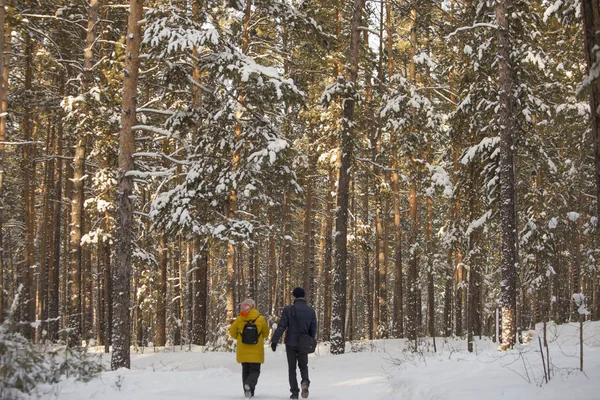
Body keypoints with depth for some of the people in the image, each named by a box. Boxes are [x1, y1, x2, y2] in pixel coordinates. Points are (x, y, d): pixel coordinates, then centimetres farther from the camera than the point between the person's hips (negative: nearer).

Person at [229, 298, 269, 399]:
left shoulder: (239, 319, -7)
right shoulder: (261, 319, -8)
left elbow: (232, 332, 4)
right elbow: (266, 333, 3)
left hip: (243, 351, 2)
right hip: (256, 352, -2)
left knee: (245, 371, 17)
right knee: (255, 371, 5)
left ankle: (248, 391, 14)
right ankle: (249, 385, -24)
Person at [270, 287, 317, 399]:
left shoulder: (288, 309, -12)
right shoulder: (311, 311, -2)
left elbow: (281, 327, -13)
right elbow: (313, 329, 3)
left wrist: (274, 341, -9)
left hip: (291, 343, -2)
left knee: (292, 368, 10)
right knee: (303, 366, 17)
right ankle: (305, 381, -12)